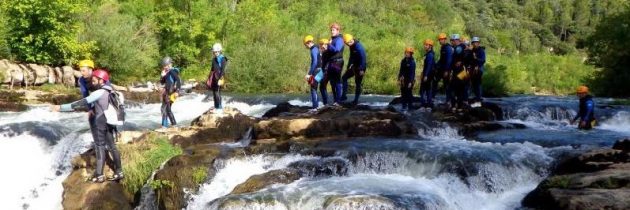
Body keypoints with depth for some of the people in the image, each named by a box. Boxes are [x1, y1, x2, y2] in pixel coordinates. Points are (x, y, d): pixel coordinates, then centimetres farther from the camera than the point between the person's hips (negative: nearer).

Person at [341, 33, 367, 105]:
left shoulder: (358, 46, -21)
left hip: (360, 67, -9)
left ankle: (356, 100, 5)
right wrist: (348, 67, 21)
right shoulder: (352, 46, 7)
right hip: (355, 66, 9)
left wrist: (362, 69, -27)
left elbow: (363, 58, -25)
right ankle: (343, 96, 9)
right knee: (344, 78, 7)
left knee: (358, 83, -3)